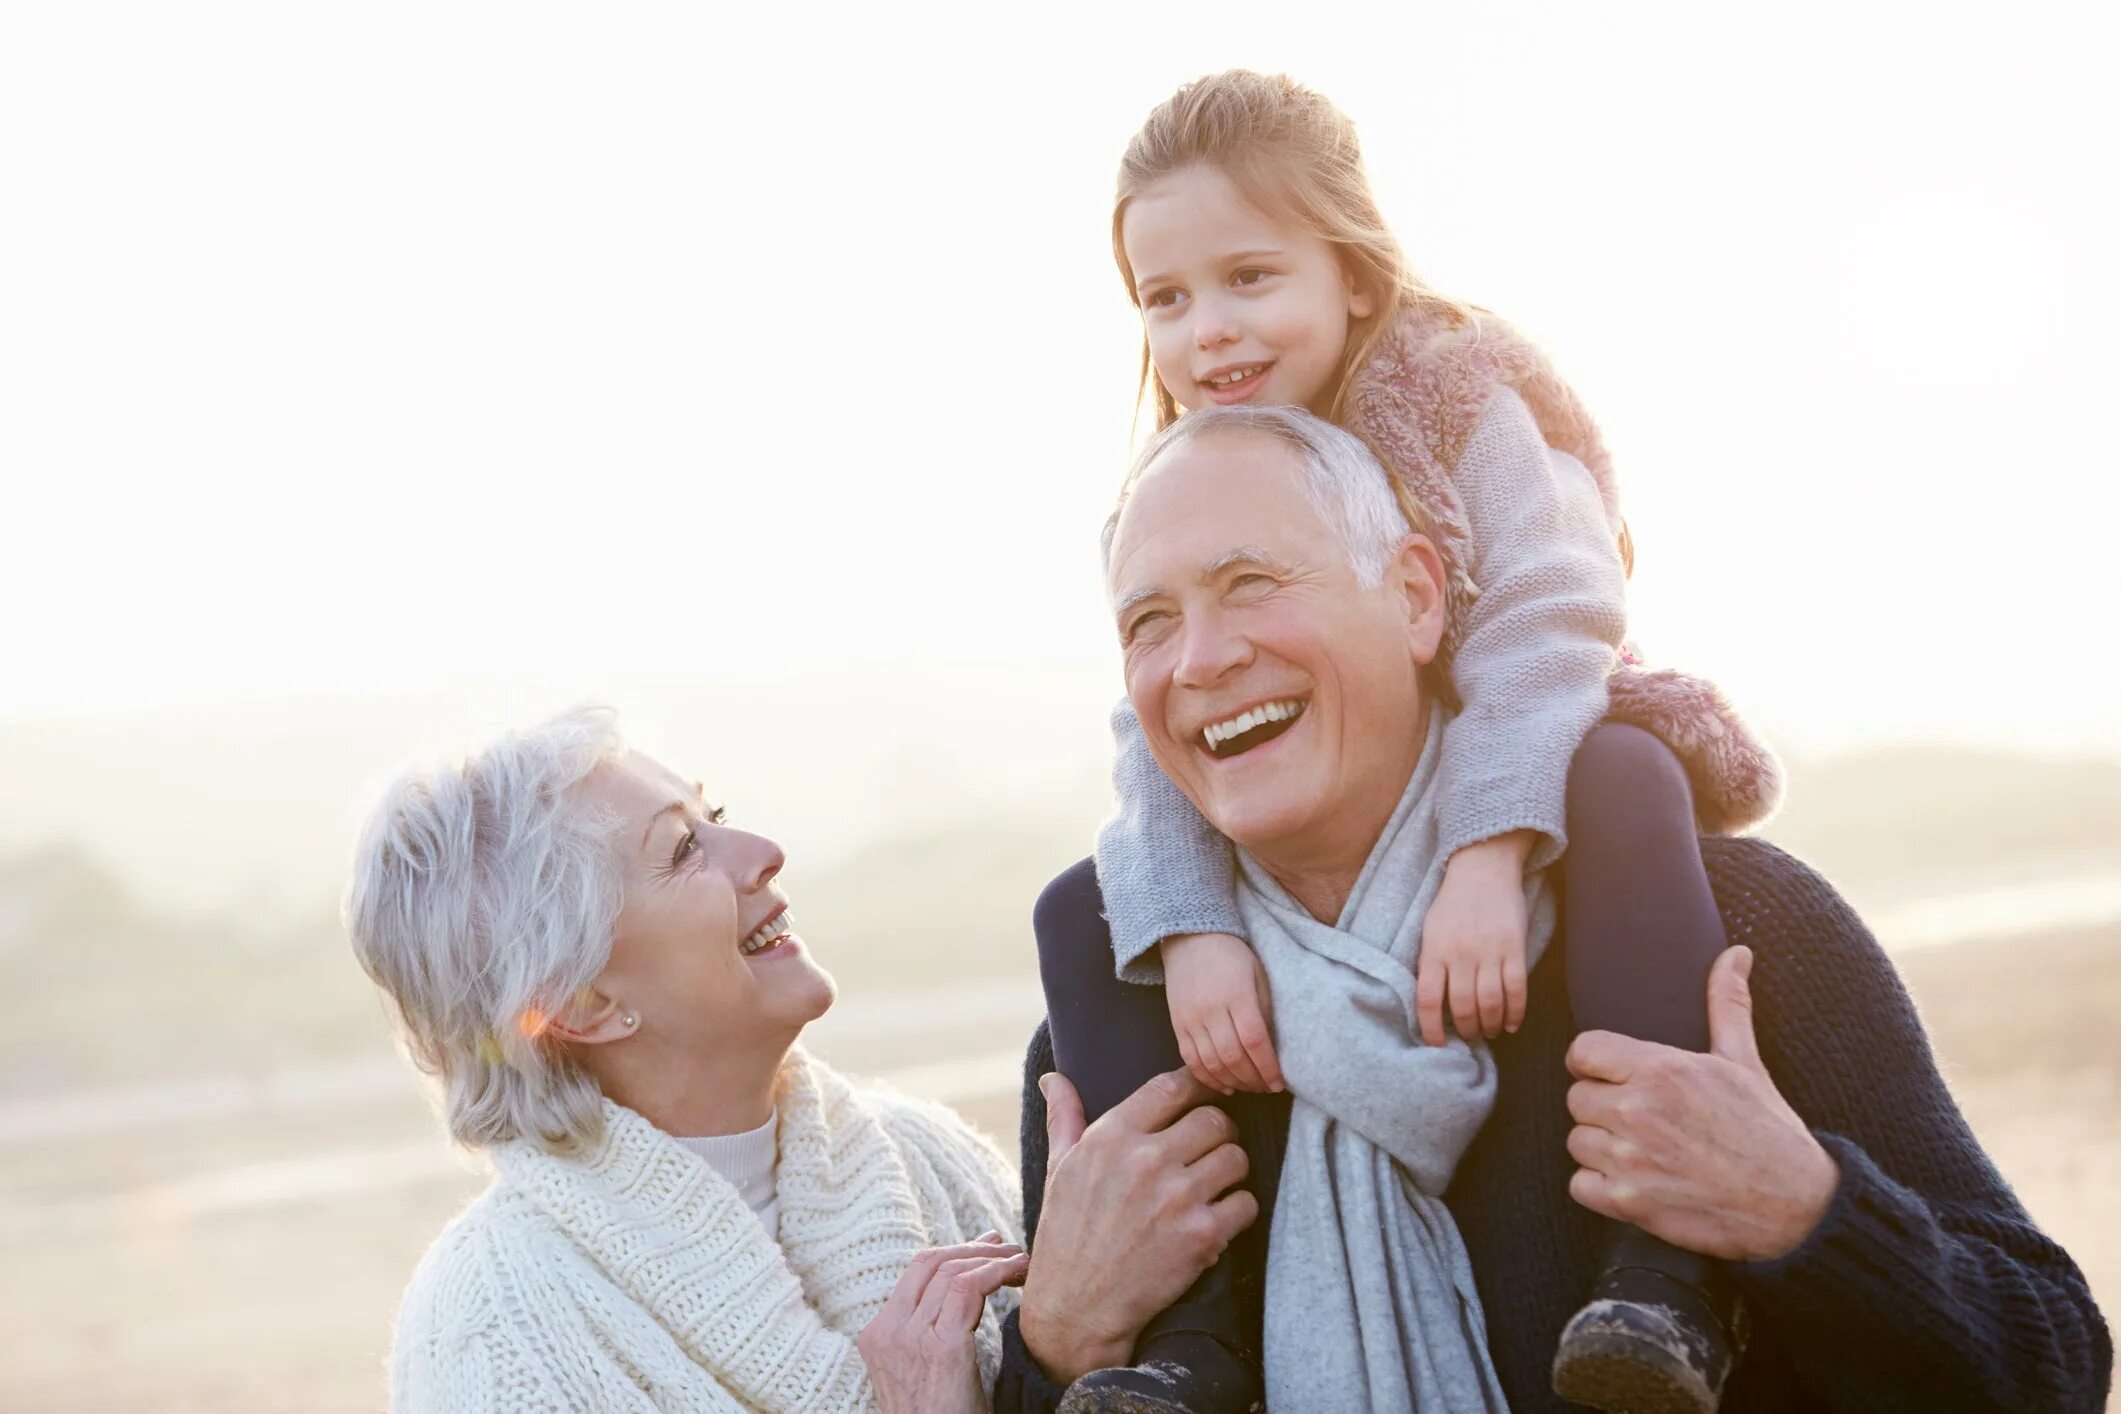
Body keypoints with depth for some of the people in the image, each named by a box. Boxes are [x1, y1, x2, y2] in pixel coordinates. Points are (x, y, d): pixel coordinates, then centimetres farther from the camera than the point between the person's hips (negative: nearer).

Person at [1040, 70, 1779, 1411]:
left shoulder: (1464, 403, -13)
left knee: (1628, 776, -37)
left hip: (1524, 792, -4)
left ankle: (1669, 1258, -41)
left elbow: (1540, 636, -26)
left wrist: (1486, 859, -40)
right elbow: (1161, 749, -12)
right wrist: (1190, 931, -31)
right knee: (1084, 910, -11)